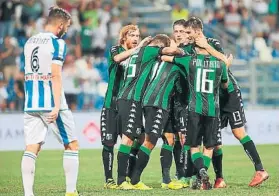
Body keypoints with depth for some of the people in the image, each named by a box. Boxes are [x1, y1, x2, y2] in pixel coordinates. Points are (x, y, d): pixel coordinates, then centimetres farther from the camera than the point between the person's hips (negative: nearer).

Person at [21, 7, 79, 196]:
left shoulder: (29, 42, 12)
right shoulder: (57, 43, -9)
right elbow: (55, 76, -17)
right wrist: (56, 107, -21)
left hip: (31, 104, 6)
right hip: (51, 104, -6)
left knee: (31, 148, 2)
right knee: (72, 145, 7)